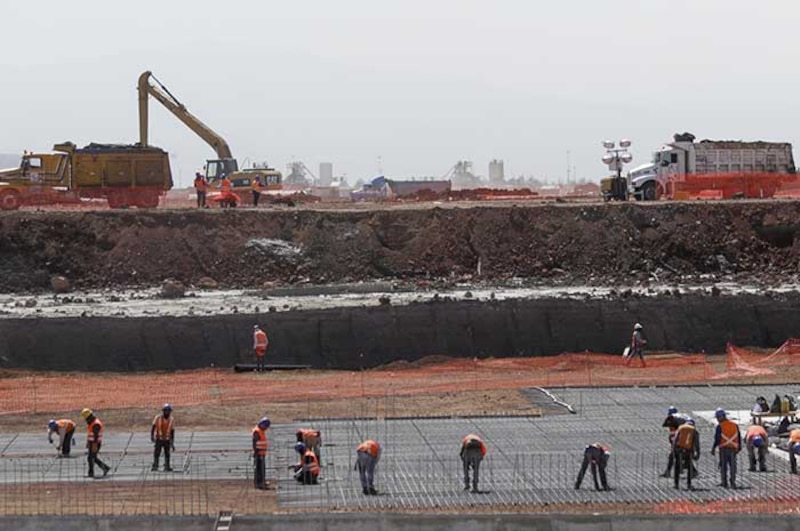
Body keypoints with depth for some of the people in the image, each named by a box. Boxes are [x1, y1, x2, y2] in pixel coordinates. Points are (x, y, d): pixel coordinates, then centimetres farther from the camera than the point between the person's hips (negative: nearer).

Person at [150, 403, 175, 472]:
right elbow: (152, 427, -7)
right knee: (156, 454, -6)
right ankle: (155, 467, -3)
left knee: (167, 454, -1)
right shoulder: (158, 418, -6)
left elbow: (172, 432, 5)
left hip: (167, 440, 2)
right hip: (158, 439, -2)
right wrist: (152, 436, -22)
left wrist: (172, 443, 4)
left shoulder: (171, 419, 0)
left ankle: (167, 467, 2)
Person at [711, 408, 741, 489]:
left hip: (724, 449, -3)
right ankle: (733, 482, 2)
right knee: (733, 466, 7)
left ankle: (724, 483, 7)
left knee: (723, 466, 7)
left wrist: (714, 448, -3)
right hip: (733, 449, 3)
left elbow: (717, 439, -9)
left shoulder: (720, 426, -7)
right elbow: (739, 437, 11)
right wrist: (739, 447, 19)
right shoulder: (734, 425, 7)